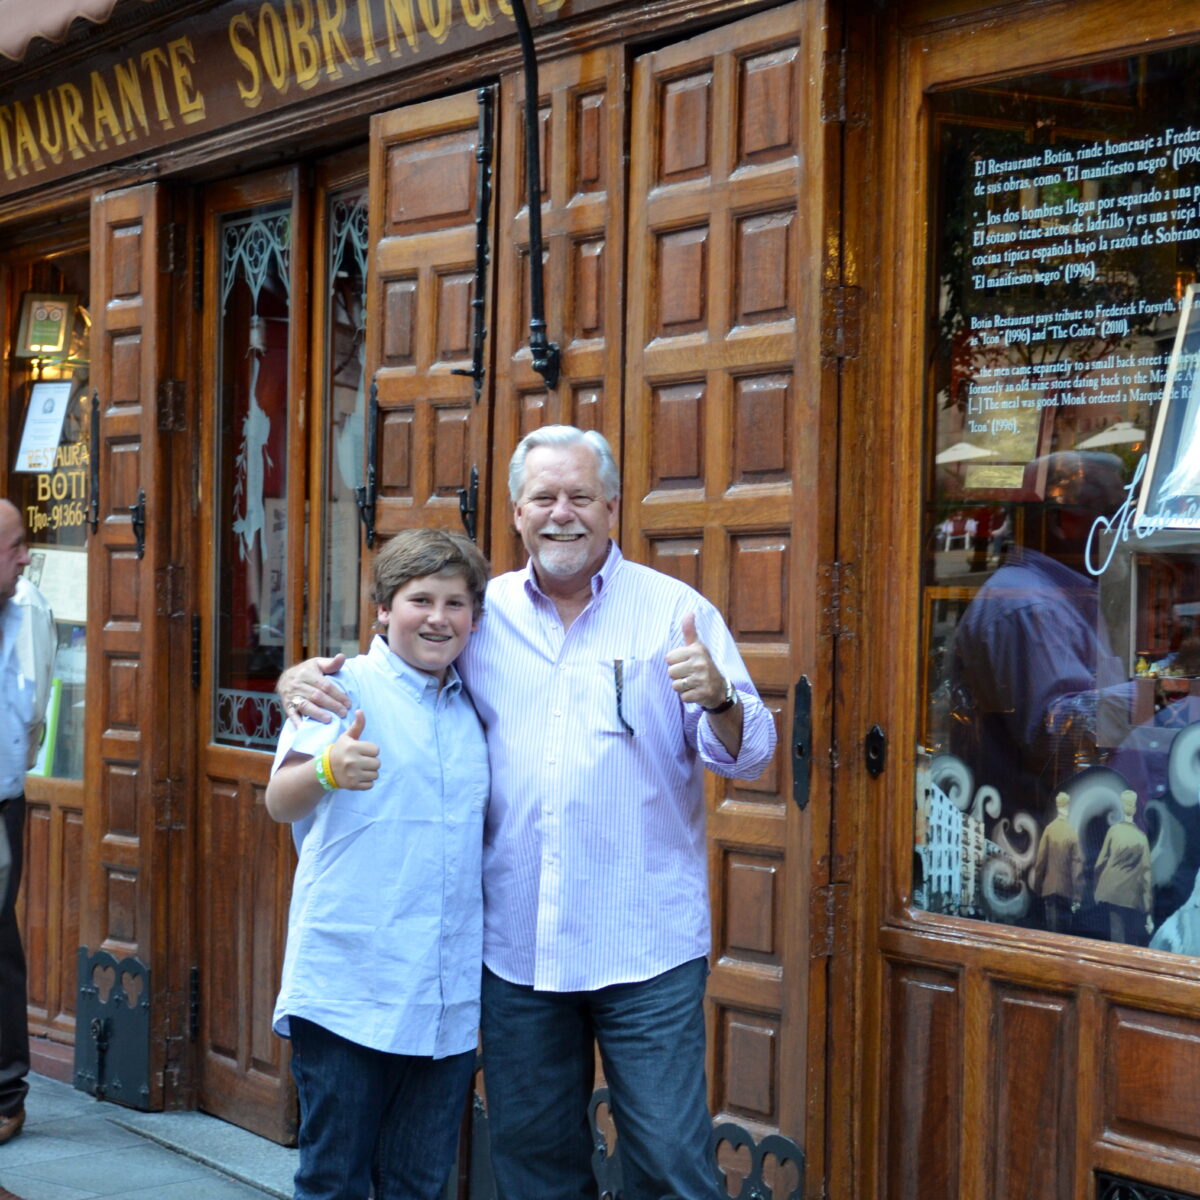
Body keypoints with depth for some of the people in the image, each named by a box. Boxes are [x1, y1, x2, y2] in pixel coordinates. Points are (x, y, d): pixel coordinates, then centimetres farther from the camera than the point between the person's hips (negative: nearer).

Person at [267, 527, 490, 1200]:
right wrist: (328, 771, -40)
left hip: (448, 1002, 5)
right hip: (349, 992, -5)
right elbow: (281, 802, -18)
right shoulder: (346, 686, -4)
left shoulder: (471, 710, 13)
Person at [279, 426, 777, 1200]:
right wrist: (310, 679, -3)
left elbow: (748, 754, -4)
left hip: (645, 947, -3)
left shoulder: (675, 611, 0)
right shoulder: (483, 614, 8)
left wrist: (718, 698, -26)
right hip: (516, 942, 3)